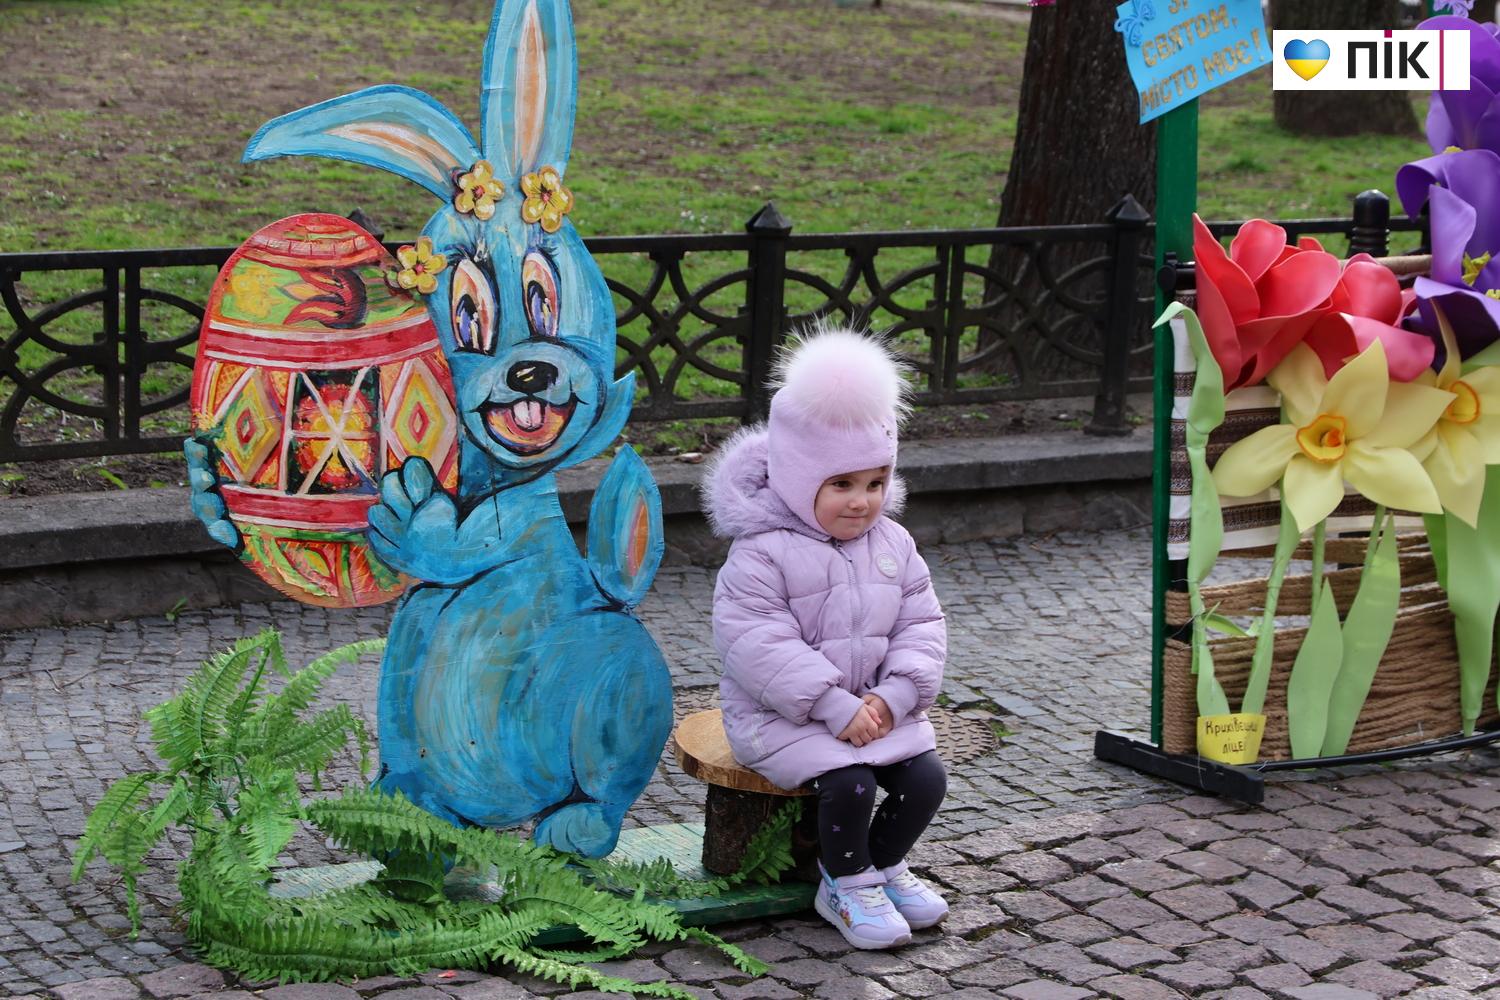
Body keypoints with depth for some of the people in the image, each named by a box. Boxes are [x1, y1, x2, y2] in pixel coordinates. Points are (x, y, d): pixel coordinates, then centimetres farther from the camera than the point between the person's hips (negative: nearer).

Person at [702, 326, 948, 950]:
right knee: (848, 783, -26)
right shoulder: (762, 553, -17)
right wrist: (836, 707, -26)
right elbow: (758, 645, -23)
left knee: (926, 777, -10)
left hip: (876, 706, 6)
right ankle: (849, 885, -1)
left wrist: (894, 694, -13)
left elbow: (921, 625, 5)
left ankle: (884, 865, 16)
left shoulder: (892, 545, 4)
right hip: (779, 715, -6)